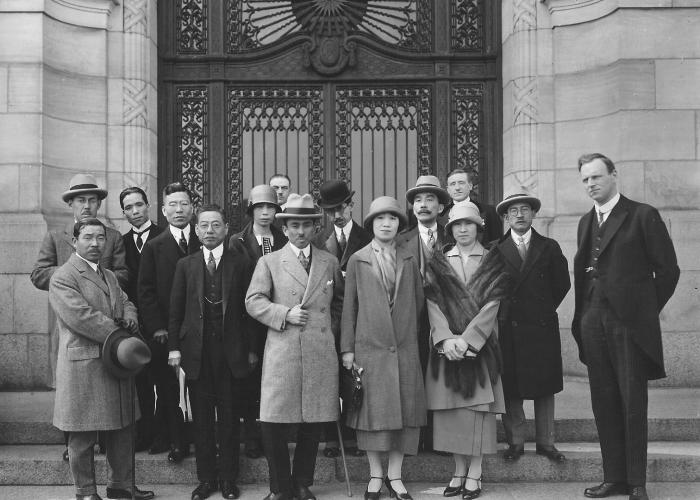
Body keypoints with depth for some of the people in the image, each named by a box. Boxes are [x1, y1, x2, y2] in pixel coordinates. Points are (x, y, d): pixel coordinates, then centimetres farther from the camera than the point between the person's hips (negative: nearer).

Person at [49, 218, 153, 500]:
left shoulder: (110, 276, 19)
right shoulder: (63, 278, -9)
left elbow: (126, 303, 21)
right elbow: (80, 315, -19)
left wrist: (130, 317, -4)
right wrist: (116, 336, -19)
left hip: (117, 362, 8)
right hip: (83, 365, -8)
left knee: (121, 428, 13)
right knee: (83, 435, 1)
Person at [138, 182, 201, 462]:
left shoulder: (204, 244, 7)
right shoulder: (154, 247, 6)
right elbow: (145, 290, 2)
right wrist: (156, 327, -7)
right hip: (164, 331, 0)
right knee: (167, 389, 4)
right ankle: (173, 440, 14)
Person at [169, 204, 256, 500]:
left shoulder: (240, 263, 3)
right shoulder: (185, 265, 8)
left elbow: (249, 308, 3)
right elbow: (176, 309, 7)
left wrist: (252, 348, 1)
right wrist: (174, 347, 0)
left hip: (231, 351, -1)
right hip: (196, 351, 1)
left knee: (229, 417, 5)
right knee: (201, 418, 6)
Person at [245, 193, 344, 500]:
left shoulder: (330, 262, 14)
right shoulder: (269, 262, 6)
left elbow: (339, 302, 23)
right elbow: (253, 302, -1)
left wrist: (332, 329, 10)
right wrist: (285, 314, -12)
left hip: (322, 355, 2)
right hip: (282, 353, -2)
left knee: (314, 424, 6)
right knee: (273, 424, -4)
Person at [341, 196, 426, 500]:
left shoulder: (409, 261, 9)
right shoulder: (357, 261, 3)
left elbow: (419, 301, 14)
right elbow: (349, 306, 3)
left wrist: (409, 332, 5)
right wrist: (347, 348, -1)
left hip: (405, 349, 2)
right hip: (369, 347, -2)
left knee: (405, 412, 3)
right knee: (373, 411, 2)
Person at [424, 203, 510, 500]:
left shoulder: (493, 263, 4)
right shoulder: (438, 264, 9)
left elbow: (491, 305, -5)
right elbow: (433, 303, 1)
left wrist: (466, 339, -14)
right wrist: (447, 339, -13)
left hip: (479, 345, -2)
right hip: (446, 346, 2)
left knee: (478, 406, -3)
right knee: (450, 408, 2)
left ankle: (474, 475, 3)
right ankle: (459, 472, 12)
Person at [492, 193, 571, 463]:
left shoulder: (549, 248, 7)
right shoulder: (496, 250, 4)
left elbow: (562, 283, 11)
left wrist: (545, 309, 8)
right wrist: (502, 311, 2)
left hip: (542, 328, 1)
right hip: (507, 327, -1)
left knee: (544, 388, 4)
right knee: (510, 389, 1)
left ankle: (545, 442, 12)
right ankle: (515, 442, 10)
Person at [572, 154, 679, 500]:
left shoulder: (643, 216, -3)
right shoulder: (586, 222, 14)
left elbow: (667, 270, -3)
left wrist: (646, 311, 1)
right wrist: (583, 316, 7)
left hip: (629, 323, -5)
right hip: (593, 325, 6)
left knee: (633, 403, -1)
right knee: (604, 403, 7)